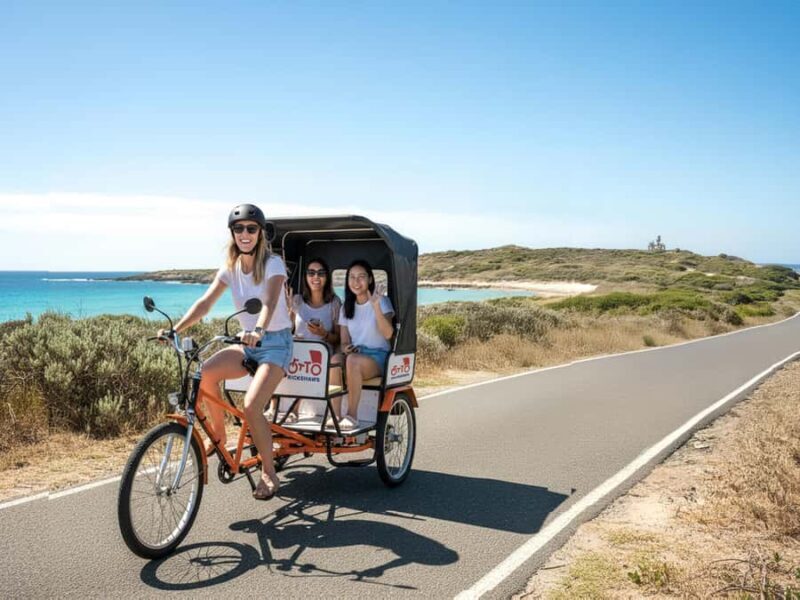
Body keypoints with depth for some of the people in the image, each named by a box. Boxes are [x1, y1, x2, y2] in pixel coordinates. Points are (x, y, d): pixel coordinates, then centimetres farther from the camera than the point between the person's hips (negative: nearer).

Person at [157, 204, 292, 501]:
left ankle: (269, 474, -4)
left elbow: (270, 301, -30)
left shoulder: (273, 263, -12)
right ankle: (218, 434, -1)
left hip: (276, 342, -5)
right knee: (205, 372, -24)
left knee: (251, 406, -23)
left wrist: (259, 331, -50)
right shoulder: (231, 268, 4)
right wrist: (175, 329, -21)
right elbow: (205, 303, -5)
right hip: (248, 343, 5)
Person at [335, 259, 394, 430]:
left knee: (353, 360, -37)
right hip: (355, 354, 4)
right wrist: (346, 348, -10)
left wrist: (376, 306, -25)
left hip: (378, 356, -4)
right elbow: (344, 341, 14)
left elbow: (388, 334, -15)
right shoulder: (347, 308, 17)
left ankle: (352, 415, -29)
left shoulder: (382, 301, 2)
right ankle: (335, 415, -30)